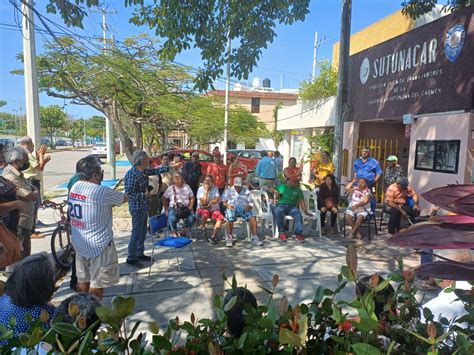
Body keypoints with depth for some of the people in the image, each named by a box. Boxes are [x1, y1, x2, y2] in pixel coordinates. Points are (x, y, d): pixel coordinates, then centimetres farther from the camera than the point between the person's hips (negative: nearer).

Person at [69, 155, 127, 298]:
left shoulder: (74, 187, 1)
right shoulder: (102, 192, -23)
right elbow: (125, 198, -8)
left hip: (79, 242, 8)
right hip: (98, 244, -8)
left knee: (82, 279, 20)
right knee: (97, 282, 6)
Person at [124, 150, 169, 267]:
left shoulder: (143, 171, 3)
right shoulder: (131, 174, -23)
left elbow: (155, 171, 17)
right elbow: (129, 193, -22)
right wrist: (144, 195, -21)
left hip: (144, 206, 9)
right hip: (137, 208, -9)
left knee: (143, 232, 17)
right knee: (136, 233, 0)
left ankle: (140, 254, 31)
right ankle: (131, 258, 12)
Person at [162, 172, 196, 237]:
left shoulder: (186, 187, 12)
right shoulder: (170, 188, 9)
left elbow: (192, 198, 13)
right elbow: (164, 198, 13)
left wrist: (190, 206, -1)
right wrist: (166, 209, 6)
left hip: (185, 208, 2)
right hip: (173, 208, -1)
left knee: (192, 217, -27)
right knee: (172, 218, -34)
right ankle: (175, 233, -6)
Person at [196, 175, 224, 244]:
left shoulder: (215, 189, 6)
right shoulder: (201, 189, -1)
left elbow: (217, 200, -6)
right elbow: (204, 201, -15)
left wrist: (209, 203, -17)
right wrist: (206, 190, -12)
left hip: (214, 209, 2)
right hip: (202, 209, -2)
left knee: (221, 218, -27)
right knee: (205, 213, -38)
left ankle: (213, 236, -28)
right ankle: (203, 228, -10)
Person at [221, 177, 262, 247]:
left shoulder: (246, 191, 17)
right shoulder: (228, 190, 15)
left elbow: (251, 203, 11)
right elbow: (224, 202, 6)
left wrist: (249, 207, -13)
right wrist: (227, 205, -17)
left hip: (244, 209, 2)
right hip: (232, 209, -1)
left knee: (253, 217, -26)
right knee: (230, 219, -34)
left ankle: (254, 237, -19)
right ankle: (229, 238, -23)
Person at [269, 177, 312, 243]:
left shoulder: (298, 190, 19)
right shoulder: (281, 186, 18)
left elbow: (302, 201, 13)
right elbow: (271, 189, 22)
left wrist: (305, 211, 1)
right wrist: (275, 191, -1)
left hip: (292, 207, 1)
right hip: (281, 205, -1)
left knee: (298, 214, -33)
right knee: (278, 212, -36)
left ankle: (299, 234, -30)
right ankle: (282, 232, -25)